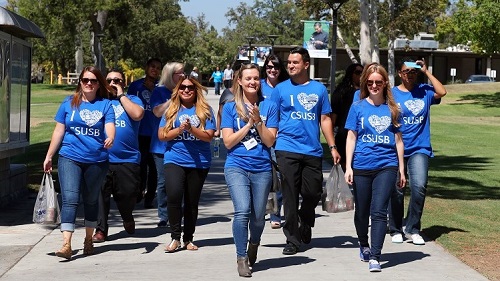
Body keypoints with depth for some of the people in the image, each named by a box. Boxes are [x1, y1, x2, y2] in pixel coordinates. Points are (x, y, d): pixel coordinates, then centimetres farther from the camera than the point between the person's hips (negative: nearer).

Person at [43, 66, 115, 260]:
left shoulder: (105, 104, 3)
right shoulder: (69, 103, 5)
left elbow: (110, 127, -11)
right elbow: (59, 131, 9)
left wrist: (110, 138, -34)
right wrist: (49, 156, 9)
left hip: (97, 160, 1)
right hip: (70, 158, -1)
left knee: (91, 200, 14)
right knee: (70, 199, -13)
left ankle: (88, 240, 29)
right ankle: (66, 244, -20)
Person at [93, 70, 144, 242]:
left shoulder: (132, 99, 10)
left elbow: (137, 114, -12)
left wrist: (120, 95, -6)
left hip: (128, 159, -1)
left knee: (127, 194, 6)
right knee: (100, 194, -6)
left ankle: (127, 218, 35)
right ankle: (100, 229, 1)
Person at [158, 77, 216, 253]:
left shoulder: (205, 110, 5)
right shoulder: (171, 110, 8)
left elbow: (209, 136, -2)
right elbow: (161, 135, 4)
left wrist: (191, 129, -17)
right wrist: (179, 129, -11)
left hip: (199, 162, 1)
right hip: (174, 160, -1)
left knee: (192, 202, 6)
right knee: (174, 195, -20)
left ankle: (188, 239, 20)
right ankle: (175, 237, -8)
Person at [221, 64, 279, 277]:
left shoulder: (269, 107, 4)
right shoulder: (230, 107, 4)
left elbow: (270, 141, 0)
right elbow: (228, 142, -1)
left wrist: (258, 121, -13)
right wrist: (249, 123, -8)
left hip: (262, 168, 1)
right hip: (237, 166, -1)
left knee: (258, 217, 9)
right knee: (242, 211, -19)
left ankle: (254, 244, 40)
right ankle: (241, 258, -9)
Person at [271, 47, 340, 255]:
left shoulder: (319, 89, 10)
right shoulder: (281, 89, 5)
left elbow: (325, 119, 13)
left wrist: (332, 147, 7)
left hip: (313, 151, 2)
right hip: (287, 150, -2)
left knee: (313, 193, 4)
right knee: (290, 196, -2)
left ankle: (305, 223, 34)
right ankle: (292, 239, 7)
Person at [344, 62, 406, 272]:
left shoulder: (392, 109, 6)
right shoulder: (358, 107, 4)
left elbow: (398, 140, 11)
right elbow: (351, 138, 4)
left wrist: (401, 169, 10)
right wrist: (348, 167, -2)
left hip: (386, 166, -1)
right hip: (361, 167, 1)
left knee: (379, 211, -11)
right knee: (362, 212, 13)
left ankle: (375, 256, -13)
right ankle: (364, 245, 36)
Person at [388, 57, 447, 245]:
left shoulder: (424, 92, 7)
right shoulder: (392, 94, 2)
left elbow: (442, 92, -11)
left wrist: (426, 72, -6)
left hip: (419, 149, 1)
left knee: (419, 186, -15)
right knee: (396, 191, 4)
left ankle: (413, 229, -3)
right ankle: (395, 230, 19)